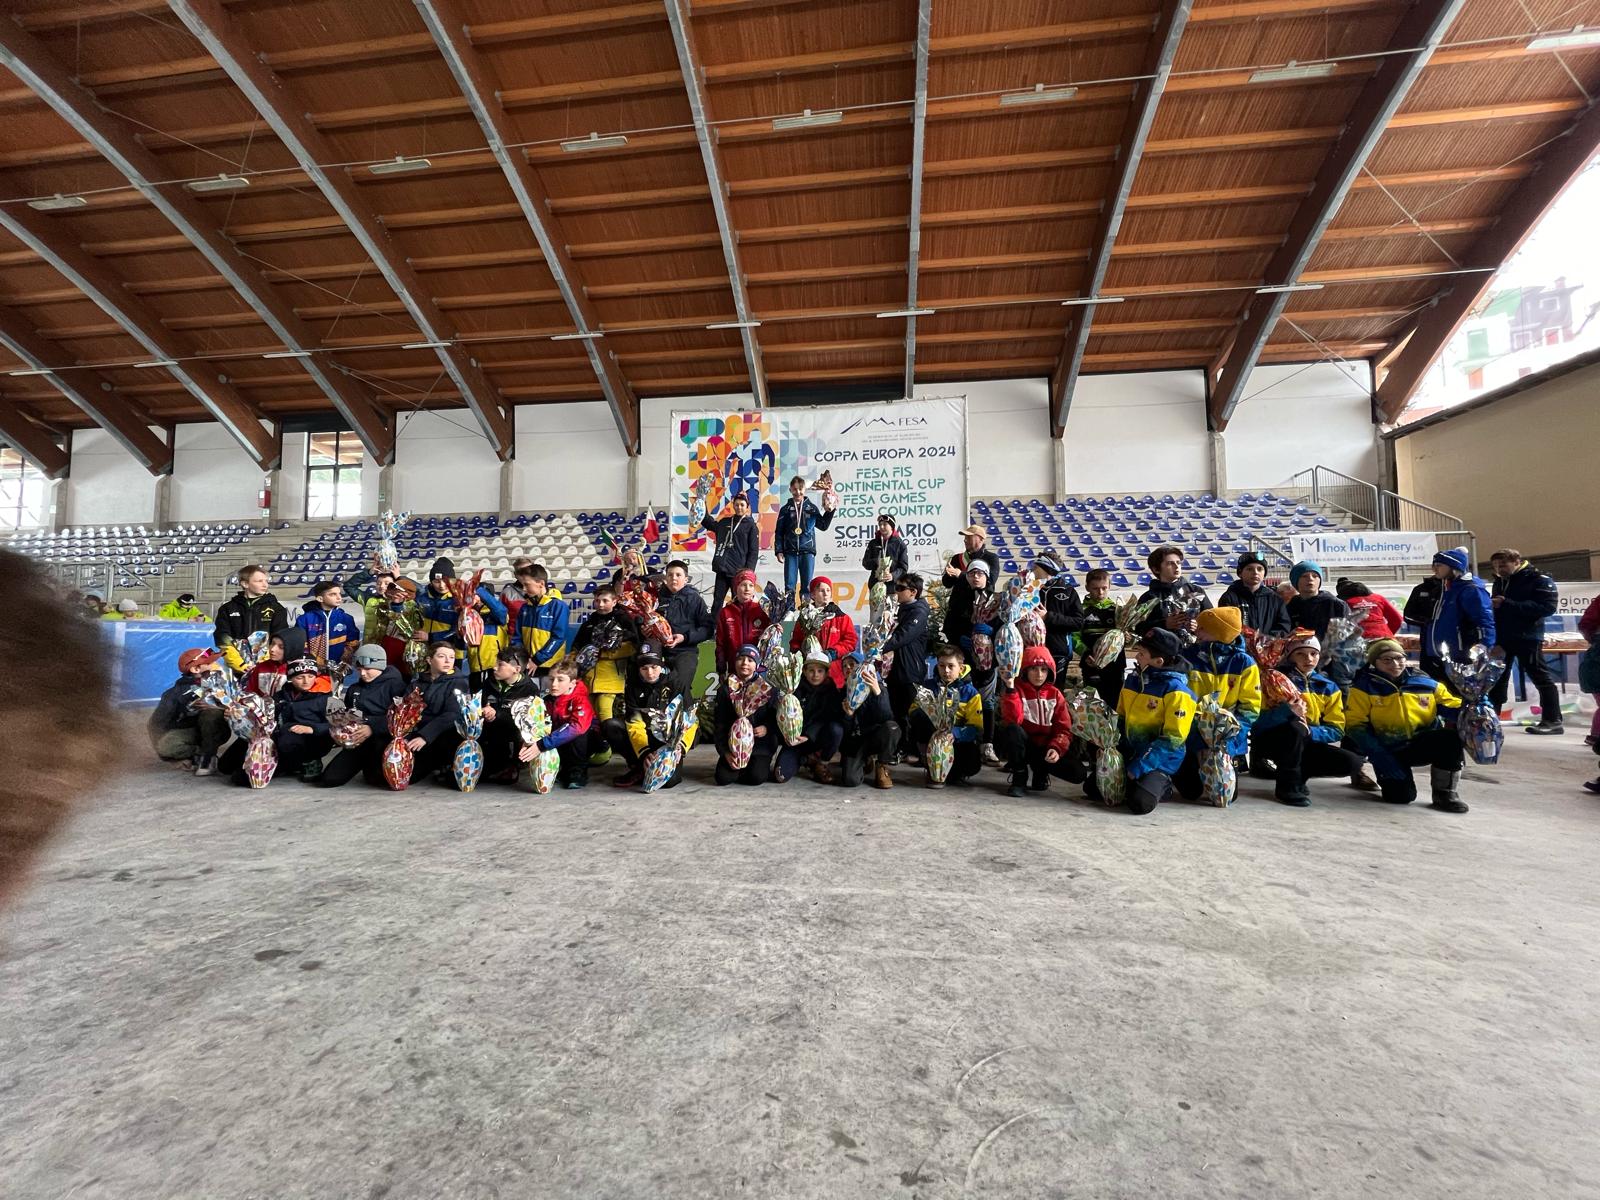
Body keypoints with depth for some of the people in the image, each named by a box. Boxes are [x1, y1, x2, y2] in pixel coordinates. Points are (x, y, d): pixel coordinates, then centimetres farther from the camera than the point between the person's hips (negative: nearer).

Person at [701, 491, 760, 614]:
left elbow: (754, 552, -3)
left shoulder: (751, 526, 1)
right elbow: (708, 523, 29)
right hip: (722, 570, 4)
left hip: (738, 571, -4)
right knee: (717, 601, 3)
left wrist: (748, 571, -13)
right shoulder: (725, 522, 13)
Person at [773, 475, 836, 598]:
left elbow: (823, 525, 16)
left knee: (807, 586, 1)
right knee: (789, 586, -2)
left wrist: (829, 511, 4)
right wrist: (779, 551, -2)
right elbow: (779, 532, 7)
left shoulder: (812, 508, 10)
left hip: (808, 552, 0)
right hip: (790, 552, 0)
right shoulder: (786, 509, 9)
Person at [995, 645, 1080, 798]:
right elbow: (1013, 720, -25)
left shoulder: (1055, 694, 3)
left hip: (1045, 748, 3)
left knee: (1078, 772, -19)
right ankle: (1019, 777, -14)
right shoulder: (1016, 689, -7)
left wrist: (1056, 748, -19)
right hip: (1021, 746, -3)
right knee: (1012, 729, -36)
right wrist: (1011, 689, -31)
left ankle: (1040, 771, 11)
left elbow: (1064, 728, 0)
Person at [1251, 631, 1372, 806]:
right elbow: (1259, 721, -20)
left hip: (1305, 744, 5)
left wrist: (1310, 732, -22)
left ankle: (1298, 774, 5)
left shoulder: (1328, 687, 4)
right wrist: (1286, 710, -38)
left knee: (1352, 763, -15)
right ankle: (1287, 786, -22)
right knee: (1296, 727, -35)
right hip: (1269, 740, -5)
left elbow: (1337, 729, -2)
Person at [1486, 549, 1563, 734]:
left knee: (1541, 678, 1)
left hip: (1527, 637, -7)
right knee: (1496, 678, 10)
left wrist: (1507, 604, -24)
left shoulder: (1539, 579, -6)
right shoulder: (1499, 582, 15)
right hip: (1501, 637, 7)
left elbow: (1548, 607, -18)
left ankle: (1553, 721, 8)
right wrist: (1491, 604, -5)